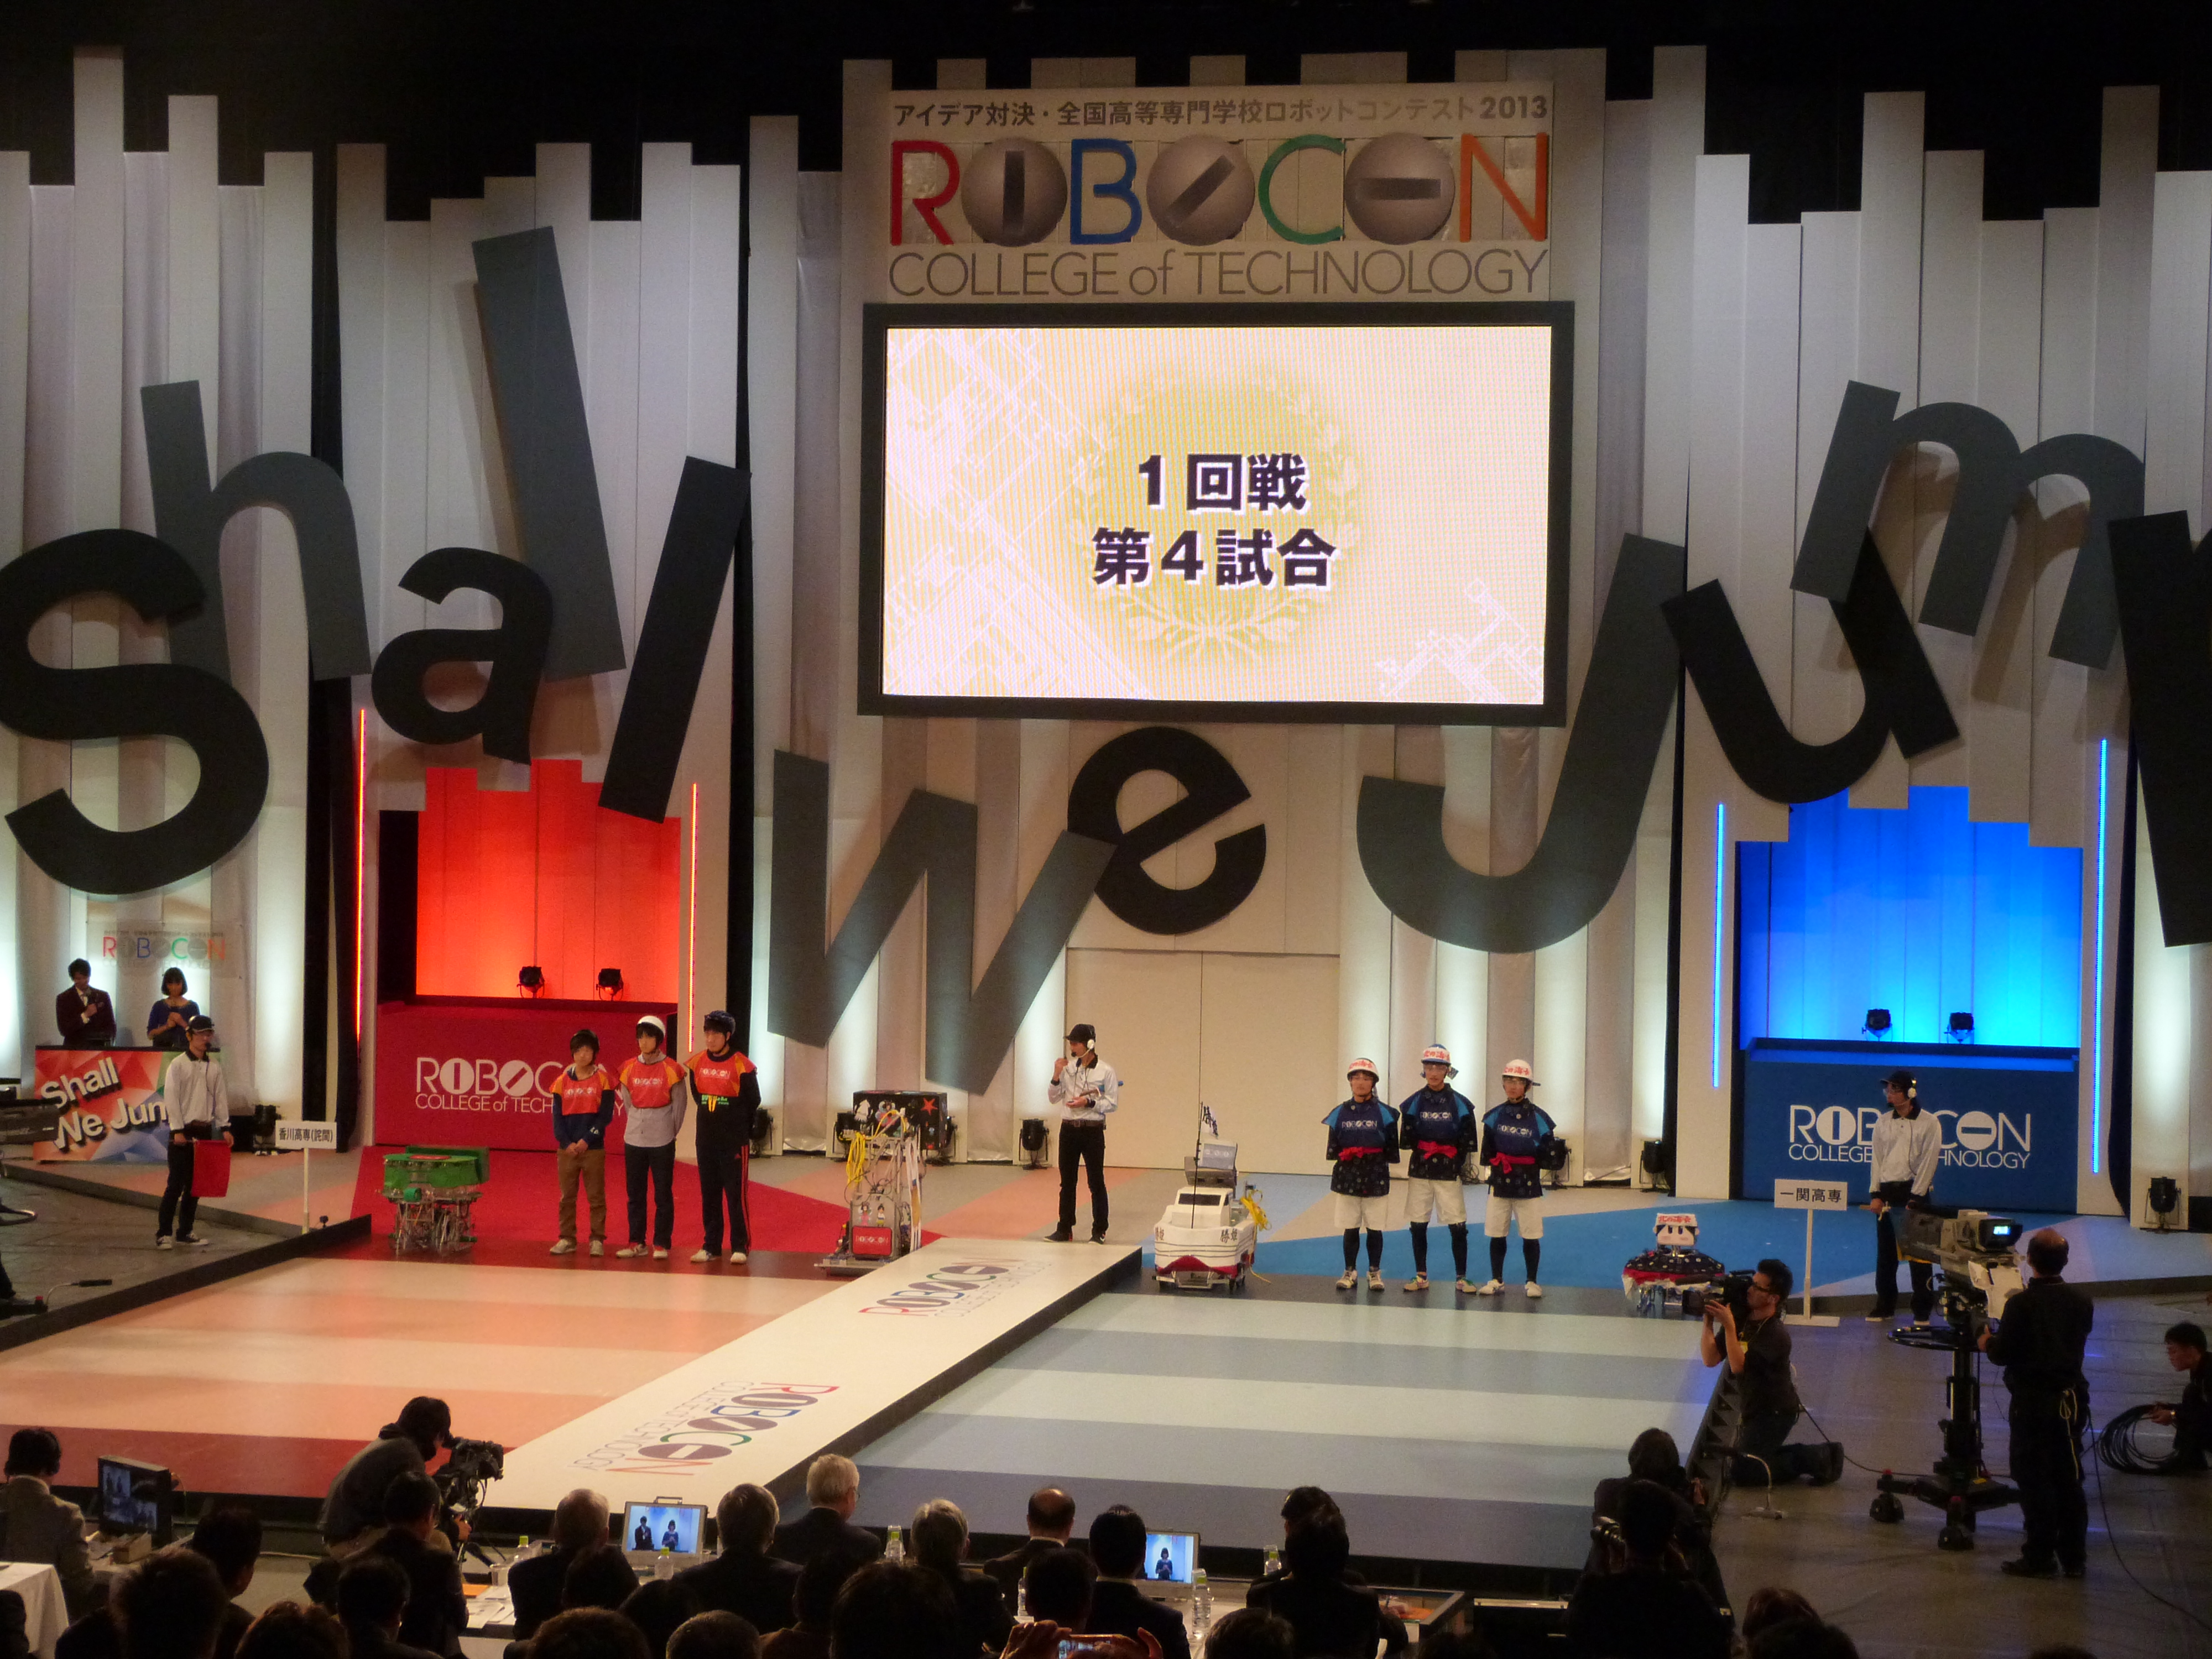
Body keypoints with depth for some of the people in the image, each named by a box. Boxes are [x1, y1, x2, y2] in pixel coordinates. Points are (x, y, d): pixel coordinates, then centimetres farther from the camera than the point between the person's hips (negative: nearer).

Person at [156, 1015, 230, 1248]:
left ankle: (185, 1232, 15)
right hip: (183, 1131, -5)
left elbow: (221, 1097, 13)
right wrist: (178, 1130, -14)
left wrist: (225, 1127, 5)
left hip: (205, 1130, 5)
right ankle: (163, 1233, -3)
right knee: (176, 1183, -7)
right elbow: (171, 1098, -9)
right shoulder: (178, 1065, -5)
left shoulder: (214, 1066, 11)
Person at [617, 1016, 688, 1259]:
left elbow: (678, 1105, 1)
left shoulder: (671, 1069, -5)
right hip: (634, 1140, 4)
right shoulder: (629, 1069, 5)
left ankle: (662, 1244, 4)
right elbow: (628, 1103, 13)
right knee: (635, 1193, 8)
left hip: (662, 1142, -4)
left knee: (663, 1194, 0)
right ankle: (636, 1242, 15)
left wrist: (669, 1133, 6)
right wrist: (638, 1126, 10)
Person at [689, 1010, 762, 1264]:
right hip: (706, 1139, 5)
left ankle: (740, 1246, 2)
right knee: (708, 1193, 9)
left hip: (734, 1140, -5)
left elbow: (753, 1102, 0)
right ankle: (711, 1246, 15)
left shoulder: (741, 1066, -10)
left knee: (736, 1193, -4)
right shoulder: (697, 1063, 4)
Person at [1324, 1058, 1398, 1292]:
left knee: (1375, 1227, 5)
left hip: (1376, 1176, -1)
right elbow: (1333, 1146, 7)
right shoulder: (1341, 1112, 6)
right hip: (1348, 1176, 1)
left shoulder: (1384, 1113, 1)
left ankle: (1375, 1272, 16)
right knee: (1350, 1227, 6)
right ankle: (1350, 1272, 17)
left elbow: (1391, 1147, 0)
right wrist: (1342, 1154, -11)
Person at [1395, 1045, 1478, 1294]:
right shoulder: (1414, 1102, 3)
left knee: (1458, 1226, -3)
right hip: (1420, 1172, 2)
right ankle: (1421, 1276, 17)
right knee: (1418, 1225, 5)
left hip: (1449, 1173, -2)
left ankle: (1462, 1277, 7)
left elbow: (1468, 1142, -1)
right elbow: (1407, 1140, 3)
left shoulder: (1459, 1103, -1)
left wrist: (1455, 1159, -10)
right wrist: (1424, 1151, -9)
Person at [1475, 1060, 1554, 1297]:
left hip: (1529, 1184, -2)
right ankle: (1496, 1280, 18)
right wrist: (1496, 1161, -6)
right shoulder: (1495, 1116, 6)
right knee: (1496, 1235, 6)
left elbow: (1547, 1153, 2)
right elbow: (1486, 1152, 7)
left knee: (1531, 1237, 2)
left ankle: (1532, 1282, 14)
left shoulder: (1538, 1118, -1)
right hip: (1500, 1183, 2)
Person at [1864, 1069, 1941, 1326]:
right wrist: (1876, 1194, 0)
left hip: (1914, 1192, -4)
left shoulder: (1928, 1123, -4)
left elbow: (1928, 1162, -7)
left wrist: (1915, 1199, -12)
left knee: (1919, 1255, -2)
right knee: (1885, 1253, 8)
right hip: (1887, 1193, 4)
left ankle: (1922, 1311, 5)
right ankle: (1884, 1307, 16)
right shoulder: (1883, 1122, 9)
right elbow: (1877, 1158, 10)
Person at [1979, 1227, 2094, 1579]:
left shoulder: (2021, 1304, -18)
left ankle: (2040, 1559, 6)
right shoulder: (2081, 1302, -2)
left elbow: (2002, 1352, -16)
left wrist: (1987, 1342, 7)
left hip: (2033, 1401, -5)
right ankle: (2074, 1557, 20)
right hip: (2071, 1397, 5)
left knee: (2034, 1481, 4)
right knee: (2069, 1479, 14)